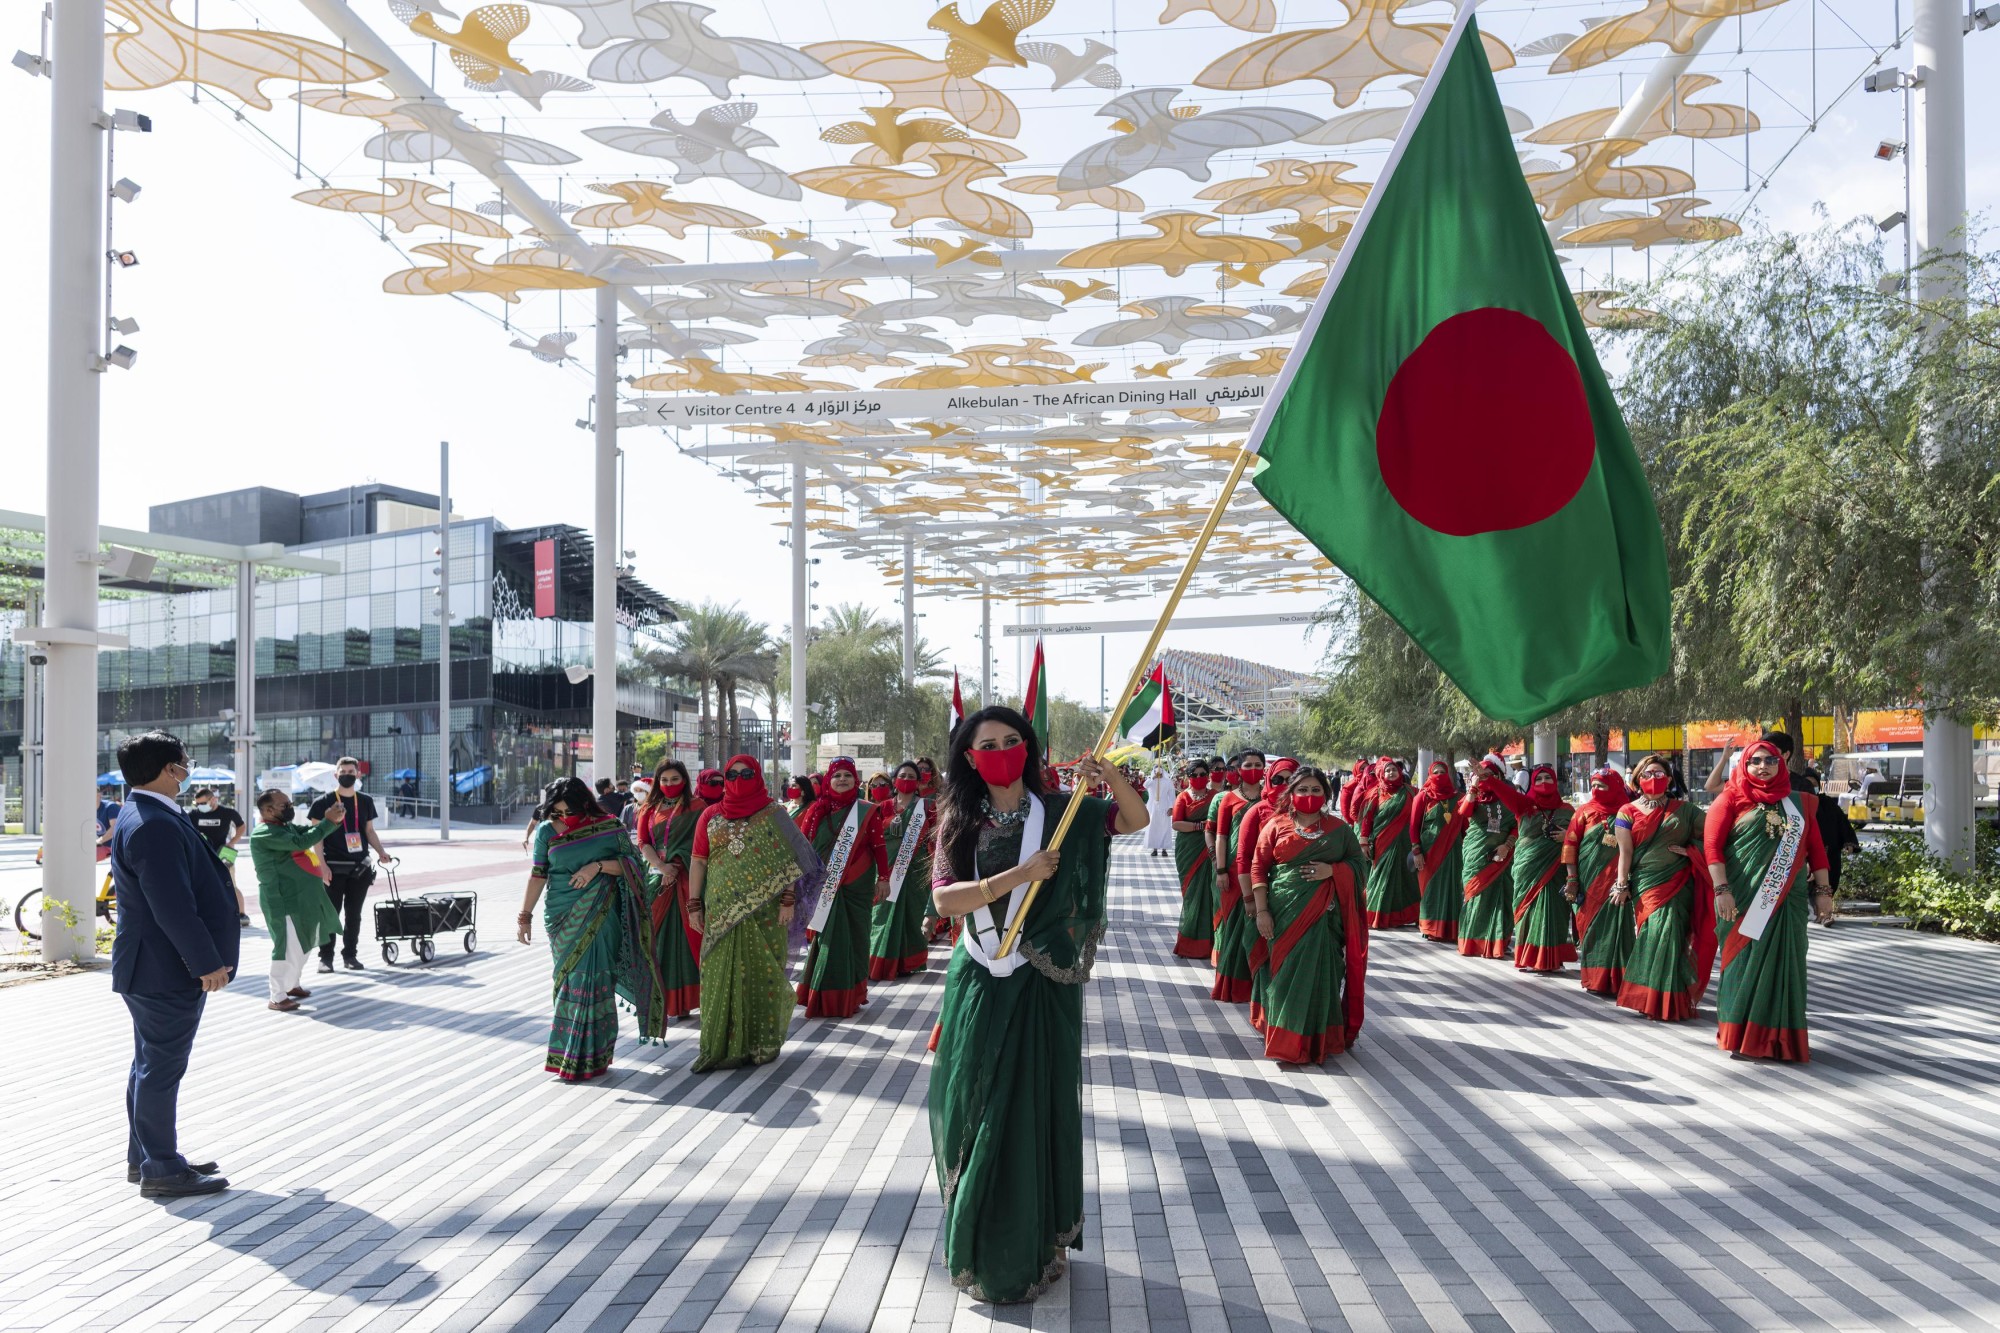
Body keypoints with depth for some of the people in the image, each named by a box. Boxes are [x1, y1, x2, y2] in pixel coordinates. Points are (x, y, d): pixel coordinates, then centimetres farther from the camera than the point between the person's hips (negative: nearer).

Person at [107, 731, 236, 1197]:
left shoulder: (144, 816, 12)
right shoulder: (153, 825, -23)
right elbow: (173, 906, -27)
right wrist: (207, 962, -22)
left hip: (153, 966, 11)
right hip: (166, 969, -11)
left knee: (152, 1065, 19)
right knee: (161, 1067, -2)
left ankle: (144, 1158, 30)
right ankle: (161, 1169, 8)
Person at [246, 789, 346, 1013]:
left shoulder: (286, 826, 12)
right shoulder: (264, 834, -19)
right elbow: (302, 842, -27)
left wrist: (333, 820, -11)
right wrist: (328, 821, -22)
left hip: (300, 896, 10)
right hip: (282, 900, -10)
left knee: (304, 944, 19)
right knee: (288, 947, -6)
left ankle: (291, 985, 35)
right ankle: (276, 998, 5)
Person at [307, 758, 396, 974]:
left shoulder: (366, 801, 9)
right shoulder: (323, 802, -2)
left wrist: (381, 852, -1)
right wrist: (321, 864, -12)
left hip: (360, 867, 3)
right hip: (334, 867, -3)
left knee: (354, 914, 8)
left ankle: (350, 955, 17)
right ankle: (326, 957, 8)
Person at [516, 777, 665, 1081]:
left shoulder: (608, 827, -1)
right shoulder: (547, 831, 3)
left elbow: (631, 863, -1)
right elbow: (538, 874, 6)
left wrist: (599, 865, -16)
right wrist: (525, 916, 4)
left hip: (599, 916, -2)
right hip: (563, 917, 2)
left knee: (589, 980, -5)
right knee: (570, 979, 4)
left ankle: (585, 1058, 4)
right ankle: (570, 1053, 16)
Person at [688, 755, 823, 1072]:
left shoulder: (773, 814, 3)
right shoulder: (711, 816, 9)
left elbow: (788, 861, -1)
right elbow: (698, 861, 8)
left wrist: (789, 900, -8)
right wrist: (694, 905, 3)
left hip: (765, 909, -2)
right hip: (722, 910, 2)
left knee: (763, 971, 3)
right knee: (721, 973, 1)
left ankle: (763, 1041, 15)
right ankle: (721, 1043, 9)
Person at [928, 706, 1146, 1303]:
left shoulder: (1058, 812, -2)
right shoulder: (960, 820, 0)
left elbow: (1136, 819, -9)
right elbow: (945, 897, -12)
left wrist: (1110, 775, -27)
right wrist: (1020, 875, -21)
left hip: (1043, 986, -1)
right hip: (980, 985, 2)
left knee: (1037, 1108, 4)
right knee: (979, 1110, 11)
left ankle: (1034, 1243, 22)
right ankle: (980, 1245, 30)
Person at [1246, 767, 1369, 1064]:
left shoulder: (1338, 829, 8)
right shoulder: (1276, 825, 4)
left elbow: (1360, 863, 9)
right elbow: (1258, 868, 1)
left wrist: (1332, 870, -10)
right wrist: (1261, 910, -6)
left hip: (1323, 914, 0)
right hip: (1284, 913, 0)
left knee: (1318, 974, -2)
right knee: (1285, 973, 2)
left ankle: (1316, 1042, 8)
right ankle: (1285, 1043, 15)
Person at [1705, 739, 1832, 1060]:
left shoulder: (1799, 803, 13)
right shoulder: (1732, 799, 3)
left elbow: (1815, 849, 13)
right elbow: (1712, 845, -5)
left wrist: (1823, 891, 6)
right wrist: (1722, 890, -12)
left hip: (1787, 899, 3)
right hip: (1744, 898, -3)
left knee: (1783, 964, 4)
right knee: (1745, 962, 0)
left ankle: (1782, 1036, 13)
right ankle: (1742, 1036, 8)